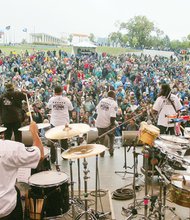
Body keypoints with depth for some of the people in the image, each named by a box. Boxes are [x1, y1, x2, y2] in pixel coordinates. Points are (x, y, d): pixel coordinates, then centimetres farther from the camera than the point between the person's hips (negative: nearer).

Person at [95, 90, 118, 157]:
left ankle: (101, 152, 21)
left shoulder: (102, 100, 6)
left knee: (101, 138, 18)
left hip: (99, 122, 4)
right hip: (107, 123, -3)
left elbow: (97, 110, 12)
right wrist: (113, 124, -11)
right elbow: (113, 116, -20)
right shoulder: (114, 103, -11)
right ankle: (111, 150, 20)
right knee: (111, 136, 23)